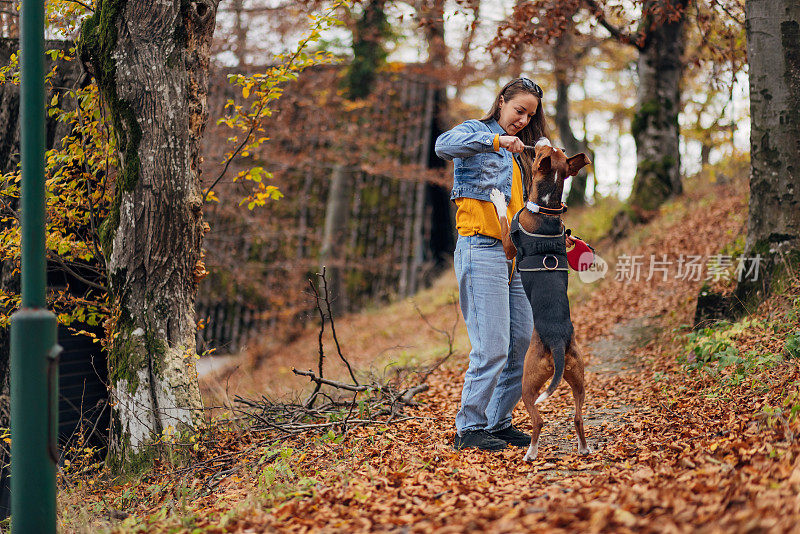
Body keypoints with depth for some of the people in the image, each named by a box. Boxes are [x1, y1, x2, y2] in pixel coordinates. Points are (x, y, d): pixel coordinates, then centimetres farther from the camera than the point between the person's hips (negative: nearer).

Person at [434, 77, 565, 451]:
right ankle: (469, 428, -5)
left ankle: (498, 421, 15)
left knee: (524, 344, 5)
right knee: (492, 347, -13)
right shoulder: (476, 132, 3)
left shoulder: (518, 153, 26)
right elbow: (444, 145, -21)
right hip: (481, 249, -8)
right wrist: (495, 140, -29)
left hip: (513, 255, 8)